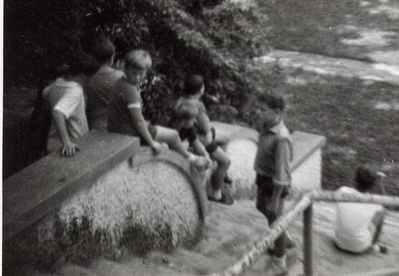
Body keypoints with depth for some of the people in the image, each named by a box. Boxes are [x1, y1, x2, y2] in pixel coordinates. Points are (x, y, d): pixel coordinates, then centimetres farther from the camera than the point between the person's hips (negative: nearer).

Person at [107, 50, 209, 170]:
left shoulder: (122, 83, 5)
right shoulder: (130, 90, -27)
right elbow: (138, 121, -26)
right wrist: (151, 142, -19)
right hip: (128, 134, -10)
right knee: (173, 135, 4)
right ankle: (190, 158, 26)